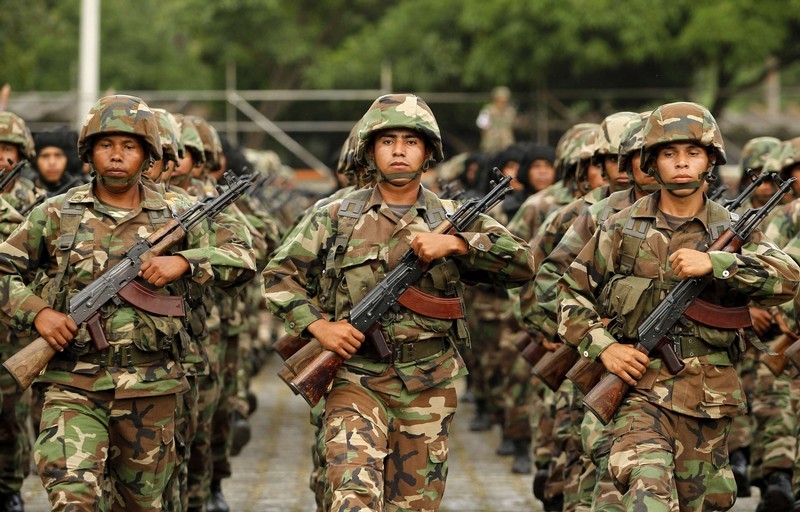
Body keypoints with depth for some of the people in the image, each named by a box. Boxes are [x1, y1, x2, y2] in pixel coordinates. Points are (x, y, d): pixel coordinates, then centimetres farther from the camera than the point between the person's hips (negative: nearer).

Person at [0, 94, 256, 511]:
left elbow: (242, 260, 3)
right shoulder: (56, 215, 3)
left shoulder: (174, 218, 6)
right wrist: (36, 312, -10)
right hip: (74, 388, -2)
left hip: (149, 392, 2)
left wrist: (183, 262, -13)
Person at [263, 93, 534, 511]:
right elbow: (280, 275, 8)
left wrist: (453, 244, -18)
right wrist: (317, 325, -7)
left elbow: (522, 263, -6)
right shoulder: (337, 218, 4)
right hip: (355, 379, -2)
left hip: (428, 388, 2)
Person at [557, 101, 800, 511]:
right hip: (640, 388, -2)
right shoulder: (622, 229, 3)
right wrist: (602, 346, -7)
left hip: (709, 399, 2)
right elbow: (573, 294, 10)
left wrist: (713, 263, -26)